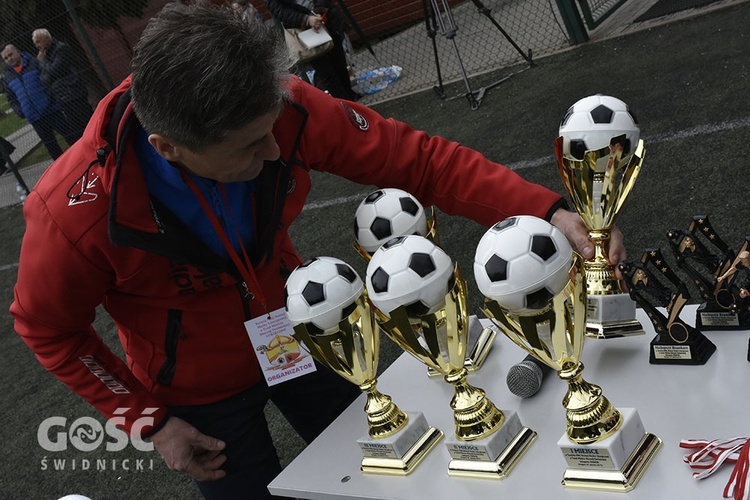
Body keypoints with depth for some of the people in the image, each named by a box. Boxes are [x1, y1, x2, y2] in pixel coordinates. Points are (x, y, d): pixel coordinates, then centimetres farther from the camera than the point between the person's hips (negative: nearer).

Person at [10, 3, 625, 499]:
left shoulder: (282, 109, -30)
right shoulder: (74, 212, -34)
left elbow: (415, 157, -23)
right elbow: (48, 330, -14)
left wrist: (548, 210, -32)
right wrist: (149, 421, -13)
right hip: (199, 395, -3)